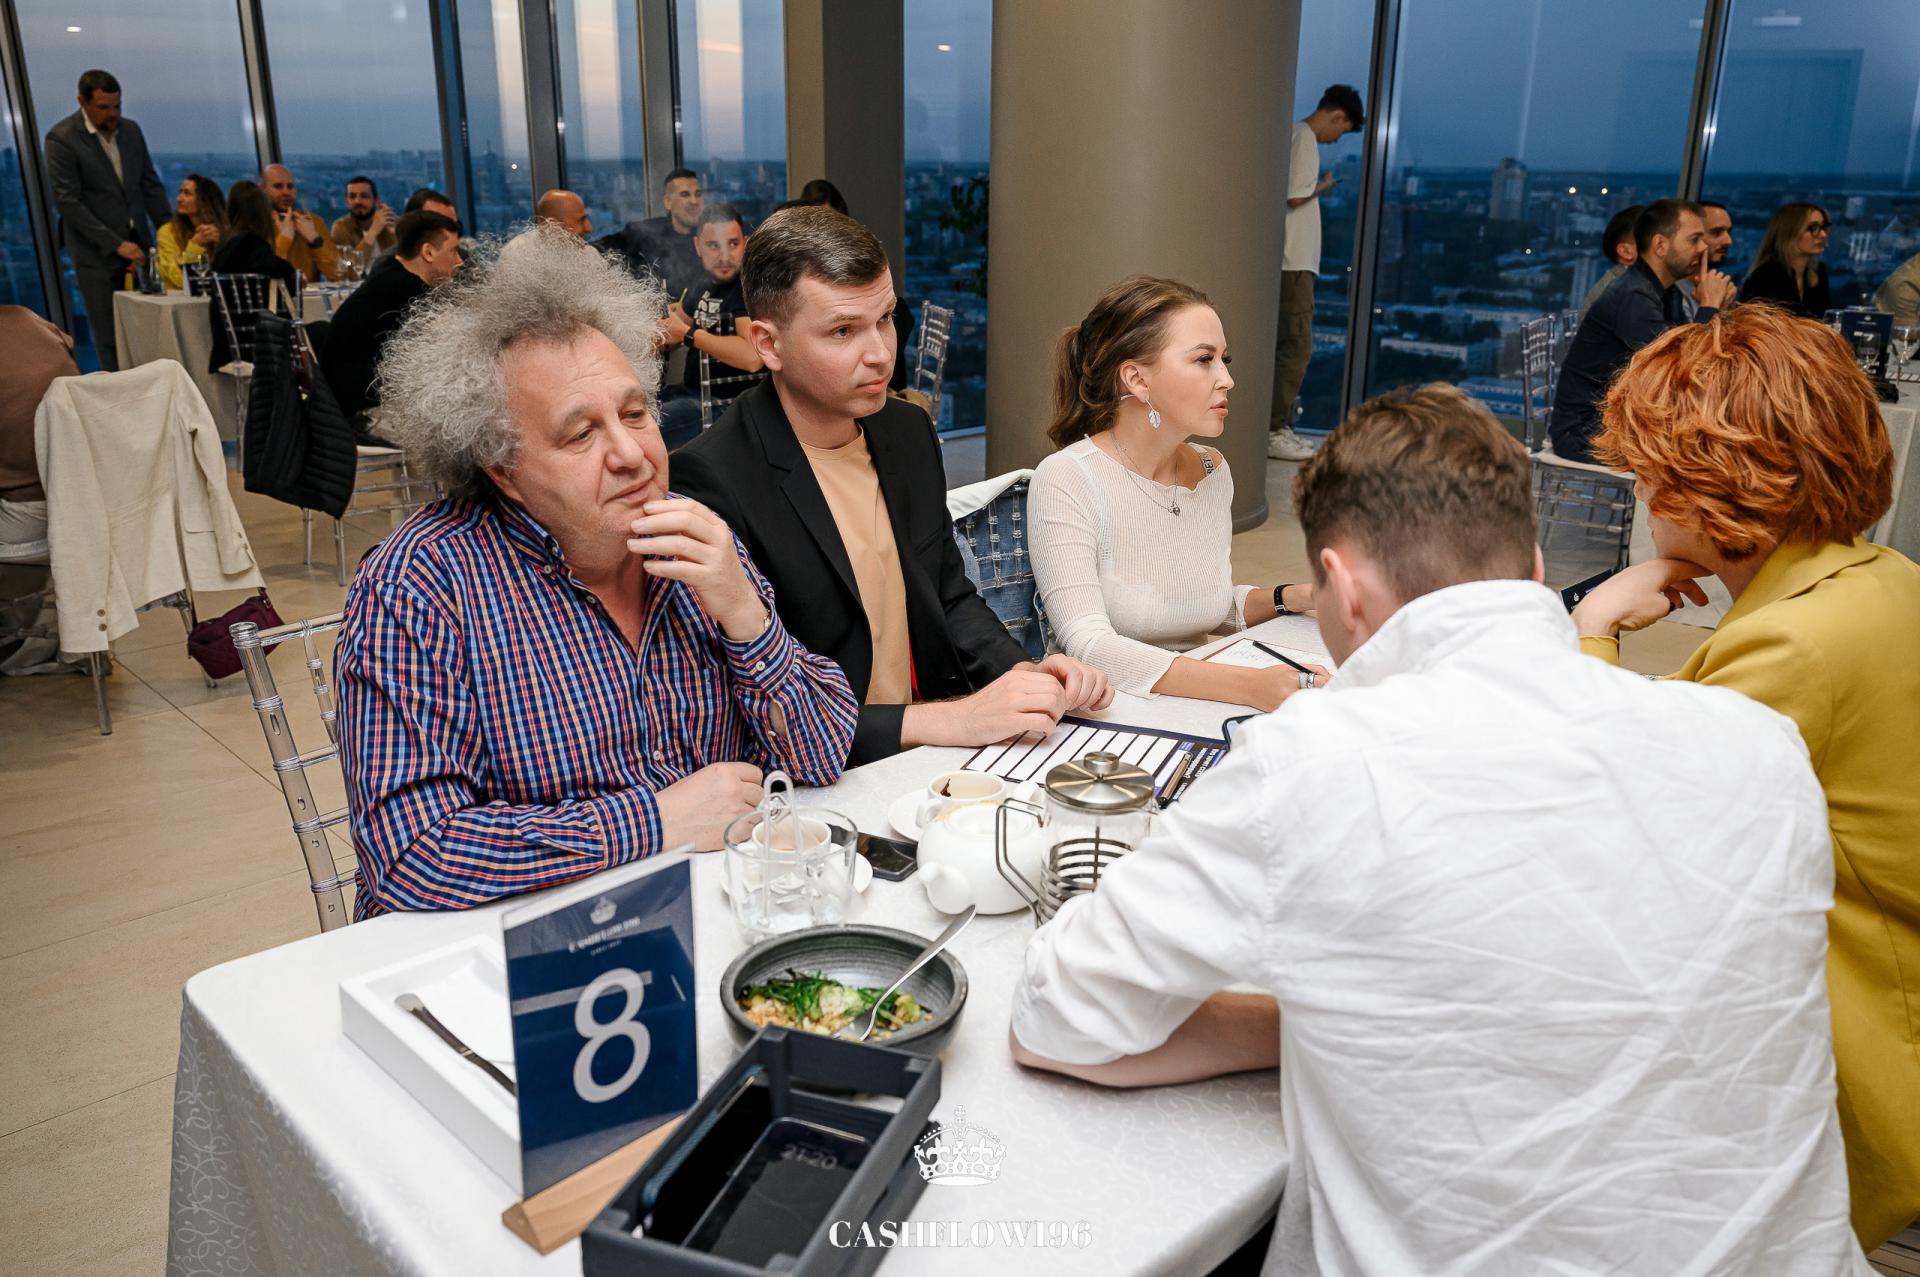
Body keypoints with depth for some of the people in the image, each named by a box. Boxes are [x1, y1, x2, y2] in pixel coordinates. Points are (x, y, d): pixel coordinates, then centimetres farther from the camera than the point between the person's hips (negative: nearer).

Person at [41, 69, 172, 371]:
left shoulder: (131, 130, 8)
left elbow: (151, 185, 12)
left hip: (137, 245, 5)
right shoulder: (61, 139, -9)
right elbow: (67, 201, -13)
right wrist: (115, 244, -17)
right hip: (97, 254, -4)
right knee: (110, 340, -1)